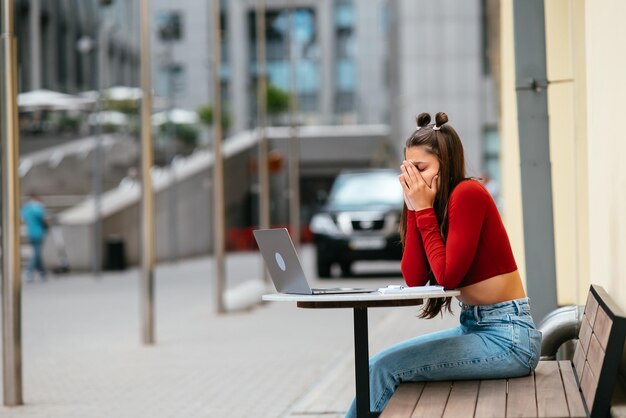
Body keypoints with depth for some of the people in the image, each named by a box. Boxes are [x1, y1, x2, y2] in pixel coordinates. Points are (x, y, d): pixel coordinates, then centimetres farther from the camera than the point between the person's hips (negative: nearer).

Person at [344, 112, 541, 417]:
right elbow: (414, 278, 0)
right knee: (379, 366, 4)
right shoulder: (435, 204, 10)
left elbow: (447, 276, -19)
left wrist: (424, 210, -12)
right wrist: (415, 209, -2)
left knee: (384, 367, -15)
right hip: (473, 327, 9)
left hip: (507, 336, -9)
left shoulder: (467, 194, -14)